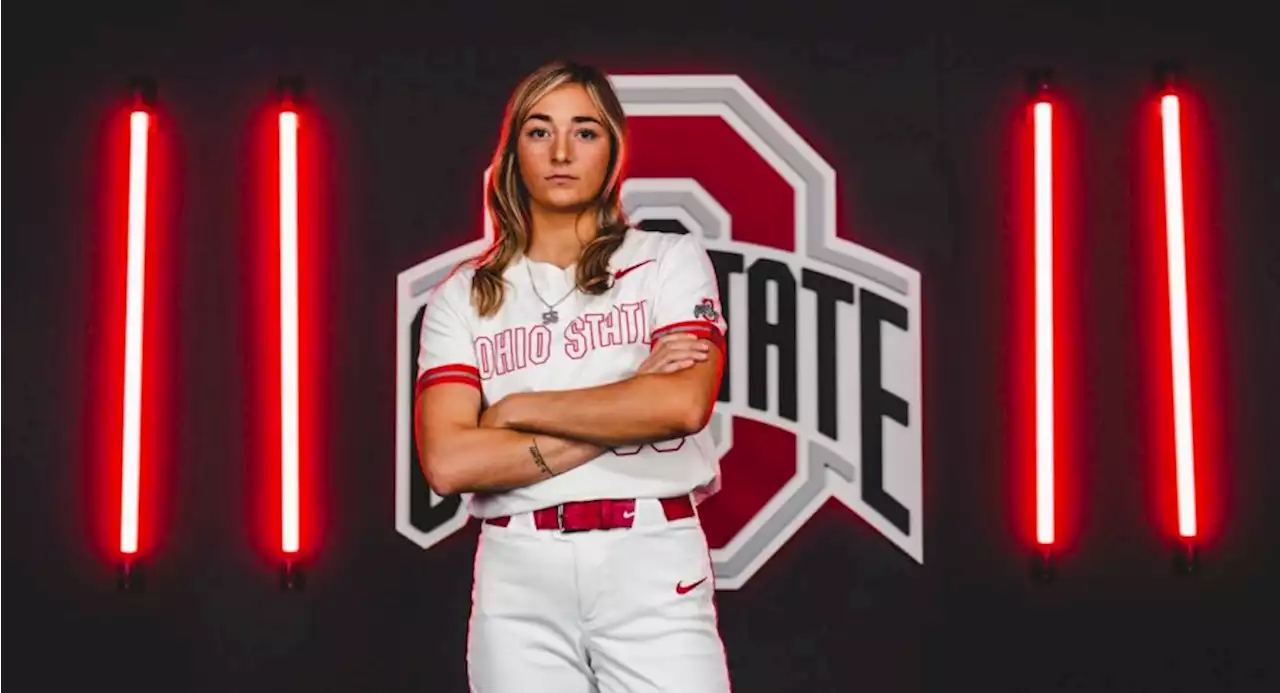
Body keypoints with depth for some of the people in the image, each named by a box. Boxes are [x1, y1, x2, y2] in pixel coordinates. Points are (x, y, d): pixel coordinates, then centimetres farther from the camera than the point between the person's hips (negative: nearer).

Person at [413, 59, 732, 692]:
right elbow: (448, 463, -6)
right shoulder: (462, 297, 7)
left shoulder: (669, 259, 5)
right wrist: (614, 426, -10)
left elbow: (683, 403, -13)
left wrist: (516, 409, -5)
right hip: (518, 577, 1)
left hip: (653, 567, -1)